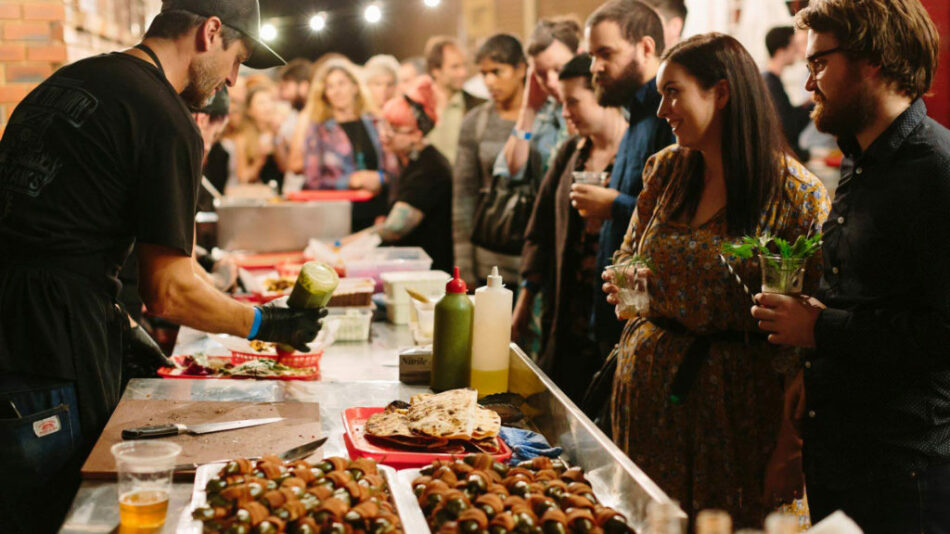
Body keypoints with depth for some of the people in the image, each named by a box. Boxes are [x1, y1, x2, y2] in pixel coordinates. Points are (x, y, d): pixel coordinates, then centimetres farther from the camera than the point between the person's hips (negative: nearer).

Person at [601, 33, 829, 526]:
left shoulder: (797, 193, -10)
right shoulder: (665, 170, 6)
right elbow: (628, 259, 17)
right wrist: (623, 286, -5)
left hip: (735, 397, -4)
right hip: (647, 387, 5)